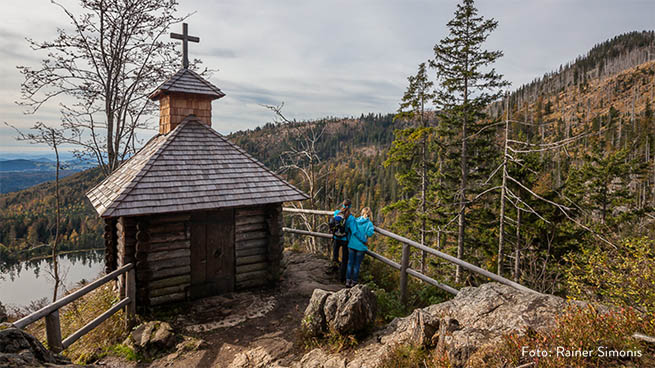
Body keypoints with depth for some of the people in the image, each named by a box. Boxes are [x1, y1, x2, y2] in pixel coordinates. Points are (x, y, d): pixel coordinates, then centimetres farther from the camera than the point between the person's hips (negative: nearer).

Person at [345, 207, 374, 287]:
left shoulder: (355, 221, 1)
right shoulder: (369, 223, -8)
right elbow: (369, 233, -21)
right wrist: (373, 229, -2)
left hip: (351, 245, 2)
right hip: (361, 247, -2)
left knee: (350, 263, 14)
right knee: (357, 265, 10)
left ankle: (348, 280, 17)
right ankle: (354, 281, 16)